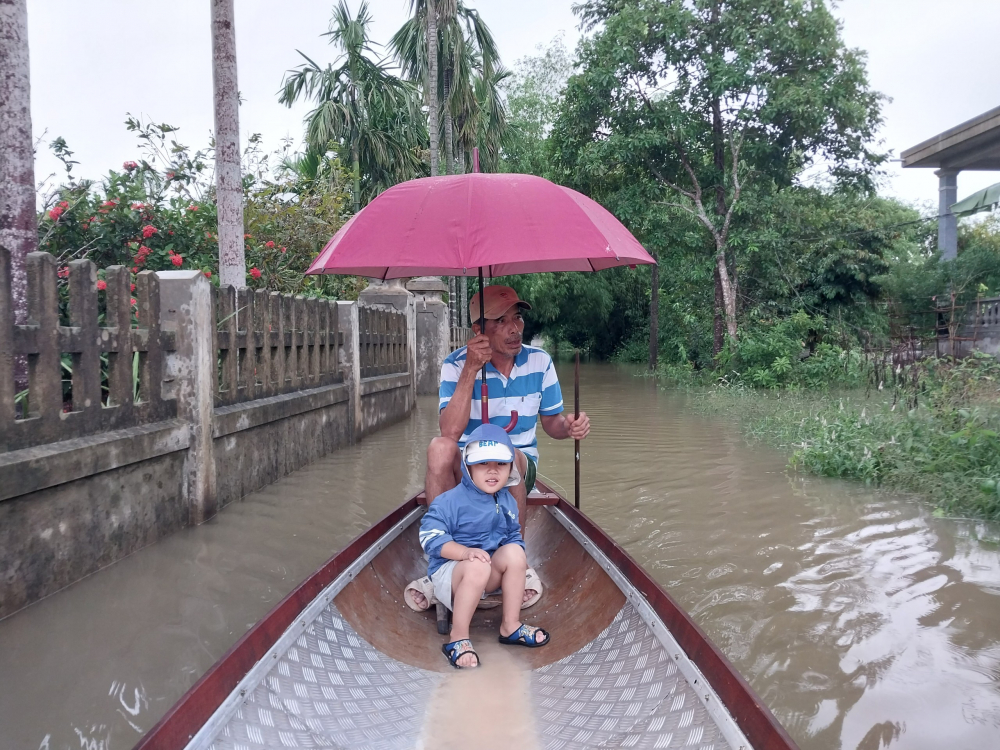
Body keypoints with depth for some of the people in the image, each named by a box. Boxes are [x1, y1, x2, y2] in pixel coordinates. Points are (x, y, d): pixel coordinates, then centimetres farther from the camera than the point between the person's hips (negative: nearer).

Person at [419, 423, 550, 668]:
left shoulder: (507, 501, 4)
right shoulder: (451, 501, -18)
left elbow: (513, 536, 16)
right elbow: (430, 536, -23)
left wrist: (519, 564, -4)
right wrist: (465, 552, -37)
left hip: (490, 573, 6)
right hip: (447, 571, -6)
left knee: (514, 552, -20)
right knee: (477, 567, -38)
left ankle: (511, 626, -7)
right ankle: (458, 639, -22)